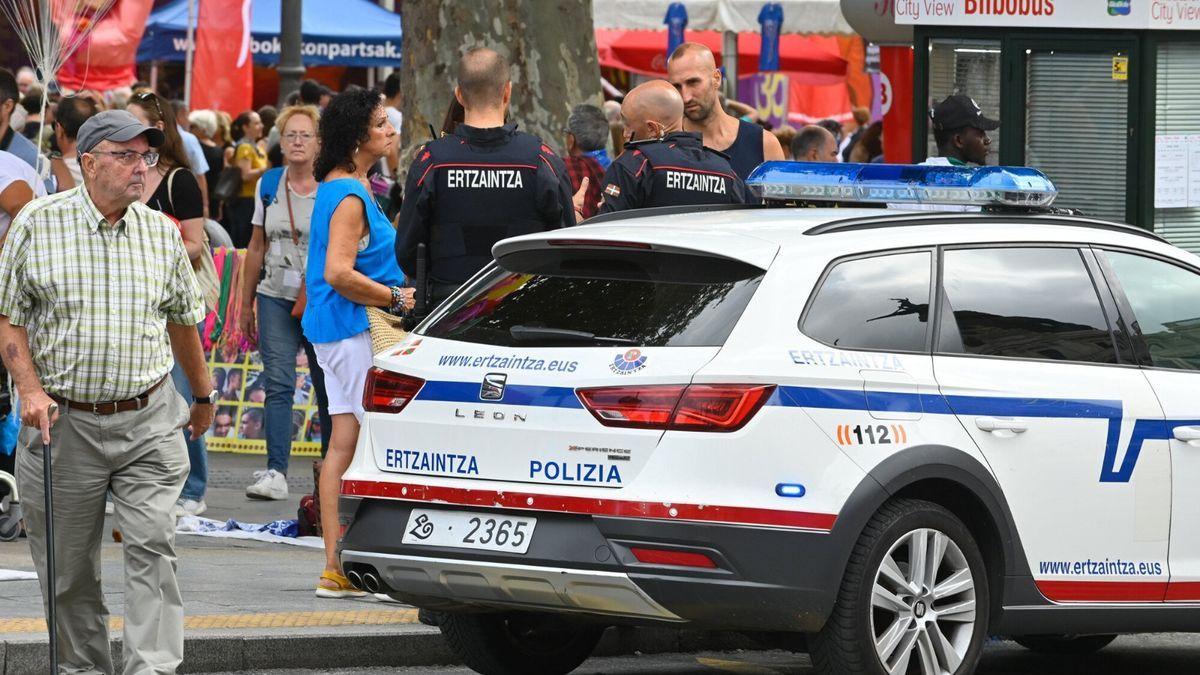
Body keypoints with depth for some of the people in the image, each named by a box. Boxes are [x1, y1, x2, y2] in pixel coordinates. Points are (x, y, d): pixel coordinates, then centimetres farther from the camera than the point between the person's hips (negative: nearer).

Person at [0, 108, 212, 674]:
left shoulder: (162, 232, 7)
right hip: (65, 420, -1)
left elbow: (183, 321, 21)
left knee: (152, 547, -11)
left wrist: (202, 396, 30)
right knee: (68, 564, 5)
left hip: (148, 420, 1)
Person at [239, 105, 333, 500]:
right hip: (276, 298, 2)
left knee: (328, 389, 3)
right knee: (278, 385, -8)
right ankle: (275, 473, -14)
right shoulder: (269, 186, 10)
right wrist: (246, 303, 16)